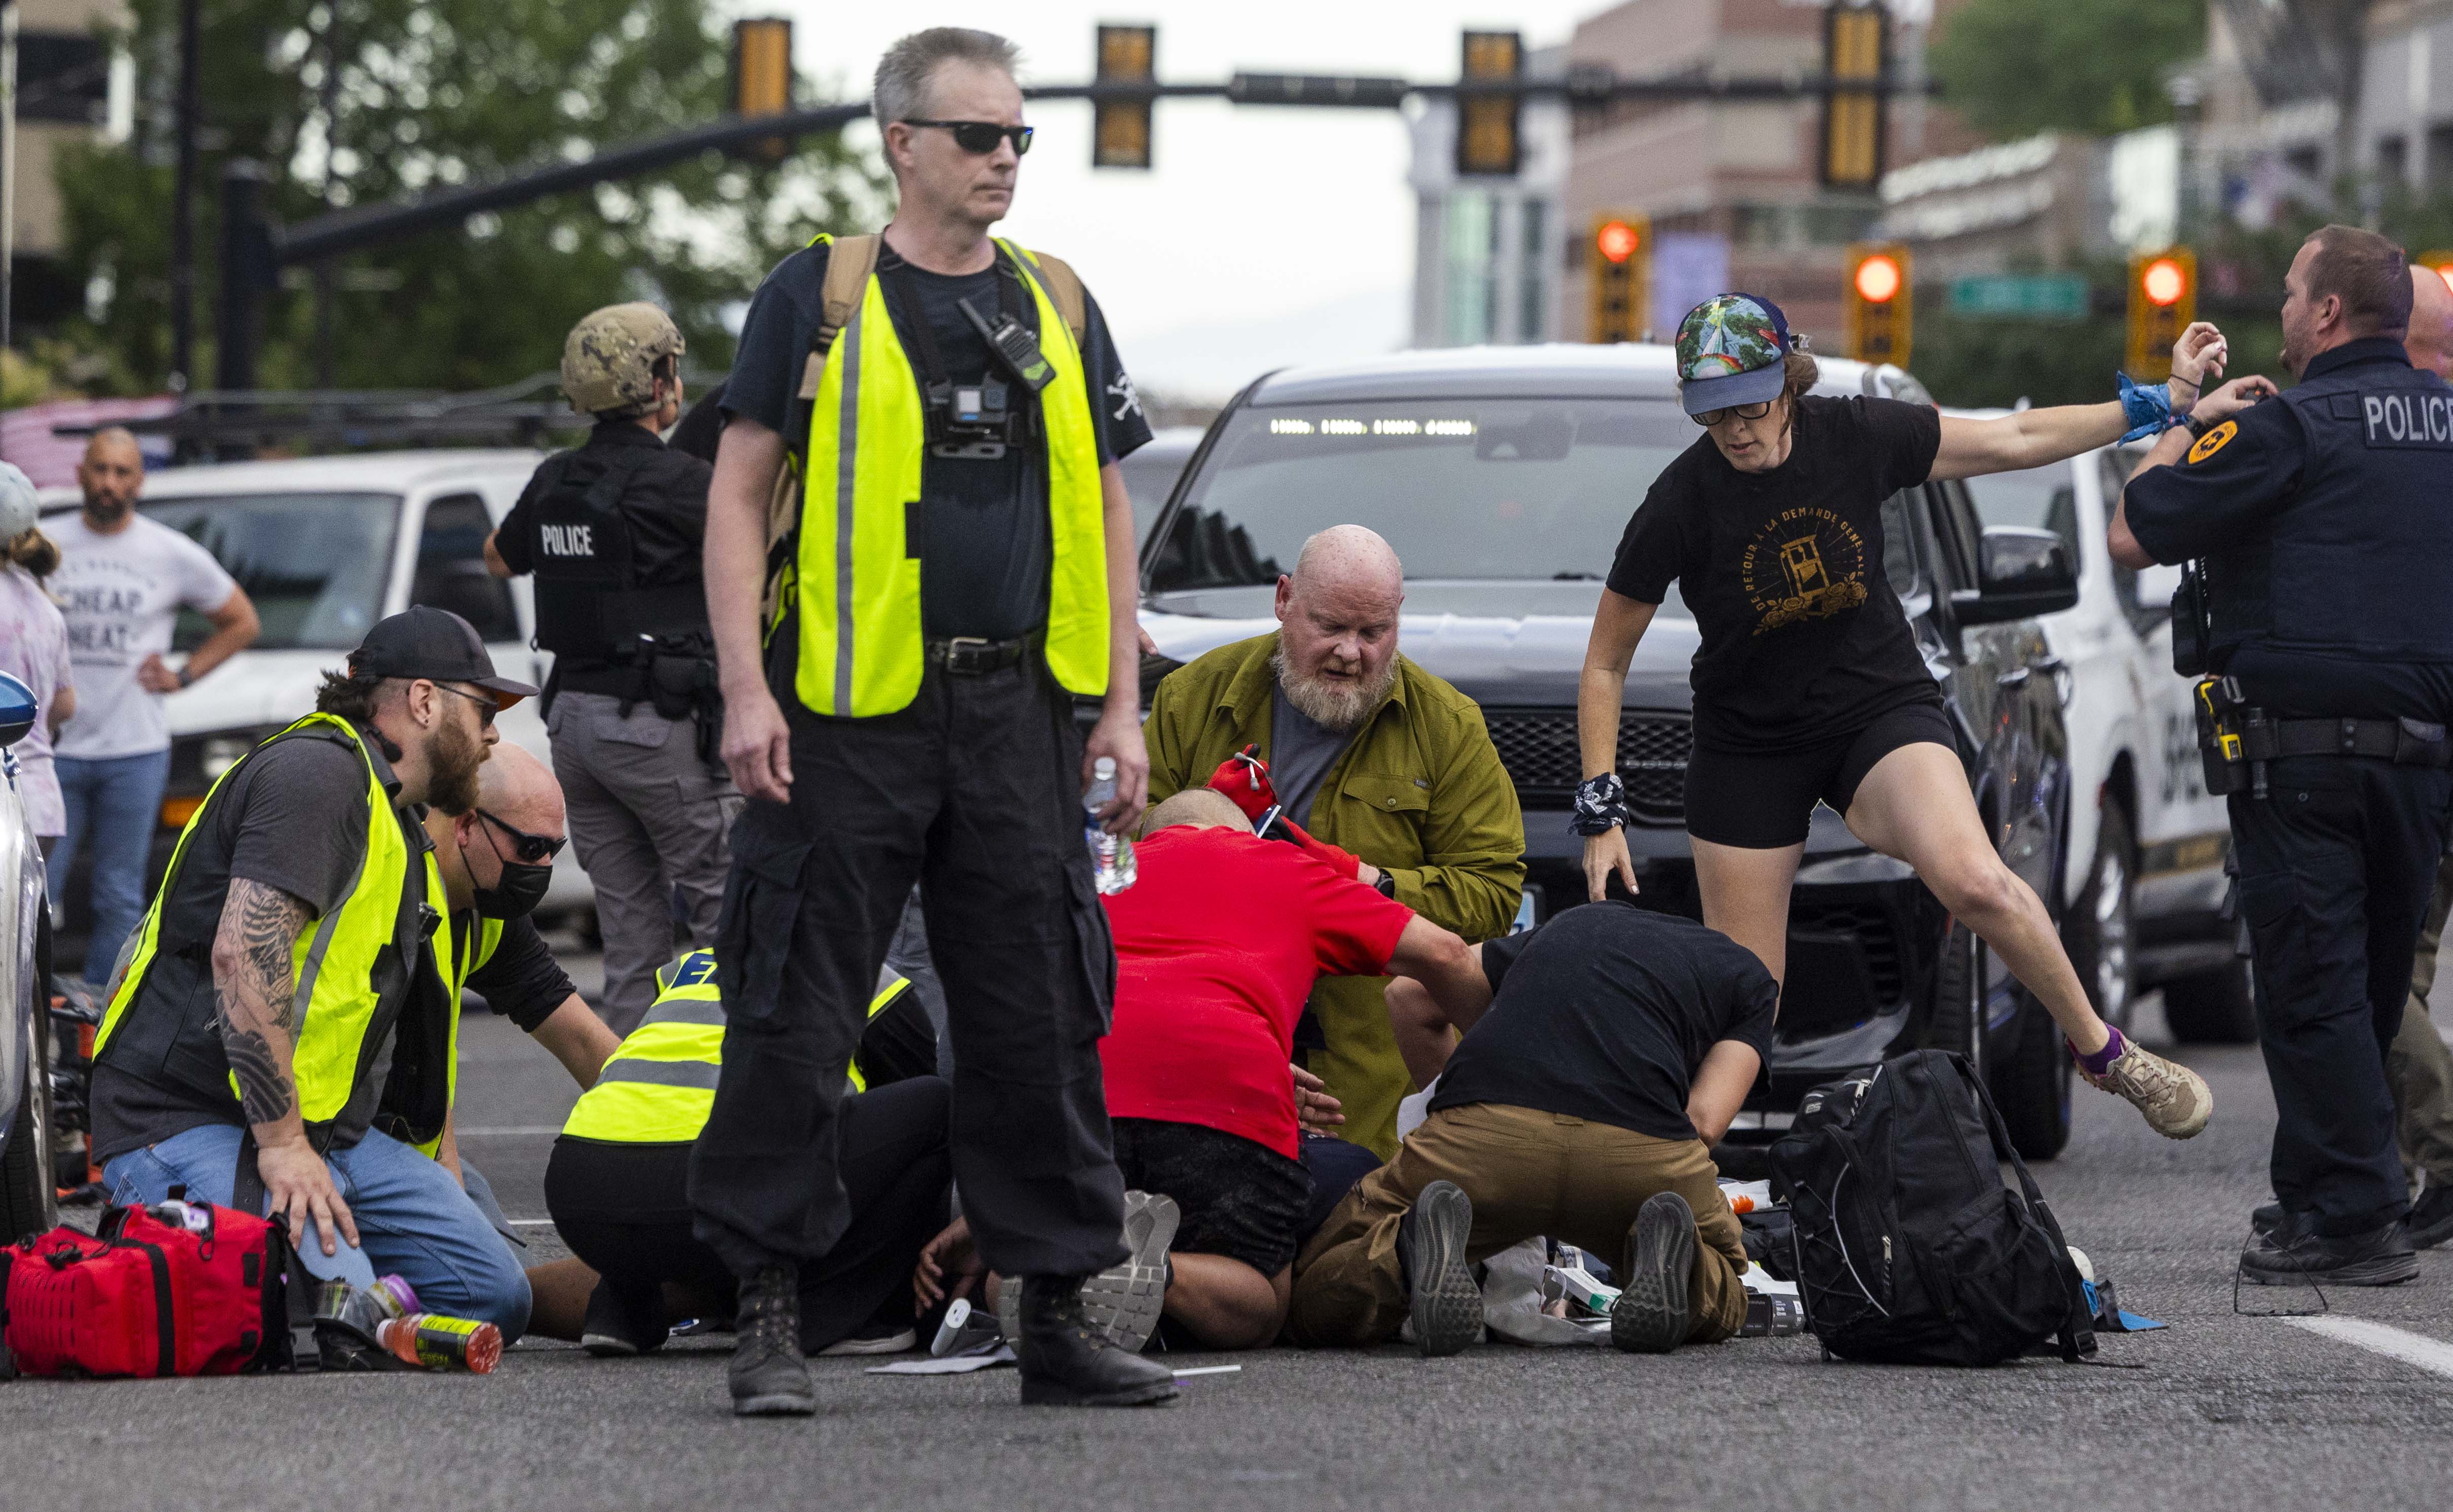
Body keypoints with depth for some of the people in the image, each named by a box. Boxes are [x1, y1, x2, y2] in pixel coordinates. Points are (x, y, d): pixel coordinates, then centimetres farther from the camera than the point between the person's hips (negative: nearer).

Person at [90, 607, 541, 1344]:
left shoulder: (401, 834, 25)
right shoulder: (319, 773, -10)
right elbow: (242, 953, -24)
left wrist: (441, 1181, 21)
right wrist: (281, 1144, -25)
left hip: (327, 1127, 10)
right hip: (190, 1119, -10)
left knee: (495, 1295, -4)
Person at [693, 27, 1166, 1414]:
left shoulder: (1057, 309, 14)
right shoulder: (819, 298, 1)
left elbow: (1105, 510, 16)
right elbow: (739, 493, -1)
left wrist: (1123, 707, 8)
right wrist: (747, 691, -10)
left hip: (1019, 714, 4)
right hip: (847, 719, -4)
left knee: (1044, 1024, 4)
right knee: (795, 1022, -3)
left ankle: (1059, 1314, 10)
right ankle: (770, 1313, 5)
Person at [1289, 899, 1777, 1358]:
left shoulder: (1574, 925, 39)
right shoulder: (1753, 982, 28)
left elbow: (1411, 999, 39)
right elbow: (1701, 1122, 12)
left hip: (1481, 1133, 1)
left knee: (1315, 1301, 17)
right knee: (1720, 1304, 30)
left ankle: (1417, 1247, -17)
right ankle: (1665, 1251, -6)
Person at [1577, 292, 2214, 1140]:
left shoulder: (1856, 437, -12)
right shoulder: (1681, 504, -17)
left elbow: (2015, 440, 1)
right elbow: (1605, 664, -7)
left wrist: (2161, 403, -1)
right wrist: (1601, 809, -12)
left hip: (1882, 709, 0)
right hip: (1748, 744, 0)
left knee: (1973, 881, -26)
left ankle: (2103, 1051, -7)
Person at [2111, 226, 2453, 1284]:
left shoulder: (2289, 429, -11)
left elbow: (2134, 534, -8)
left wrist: (2191, 431, 8)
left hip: (2303, 749, -7)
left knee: (2312, 987, -4)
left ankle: (2354, 1217, -8)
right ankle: (2316, 1197, 21)